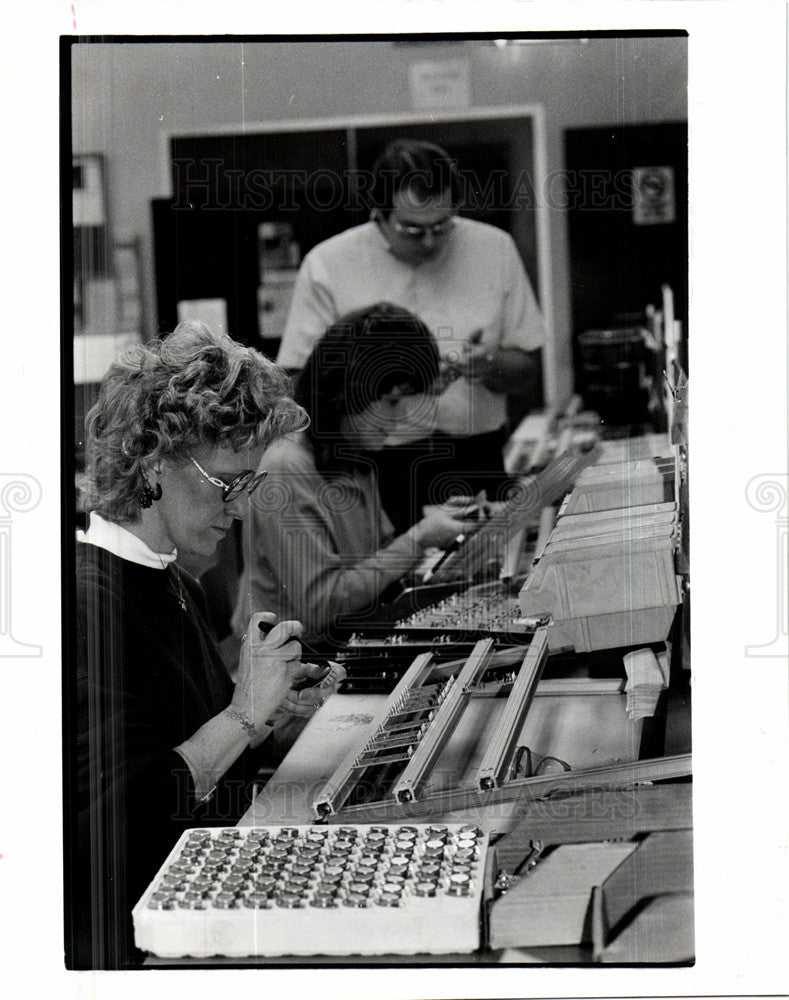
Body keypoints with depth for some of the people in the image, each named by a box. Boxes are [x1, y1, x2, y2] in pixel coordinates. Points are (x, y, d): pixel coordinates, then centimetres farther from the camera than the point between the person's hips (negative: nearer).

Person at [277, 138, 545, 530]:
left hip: (473, 465, 2)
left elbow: (528, 363, 15)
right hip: (373, 467, -2)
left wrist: (491, 366, -8)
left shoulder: (494, 249, 9)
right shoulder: (328, 265, 1)